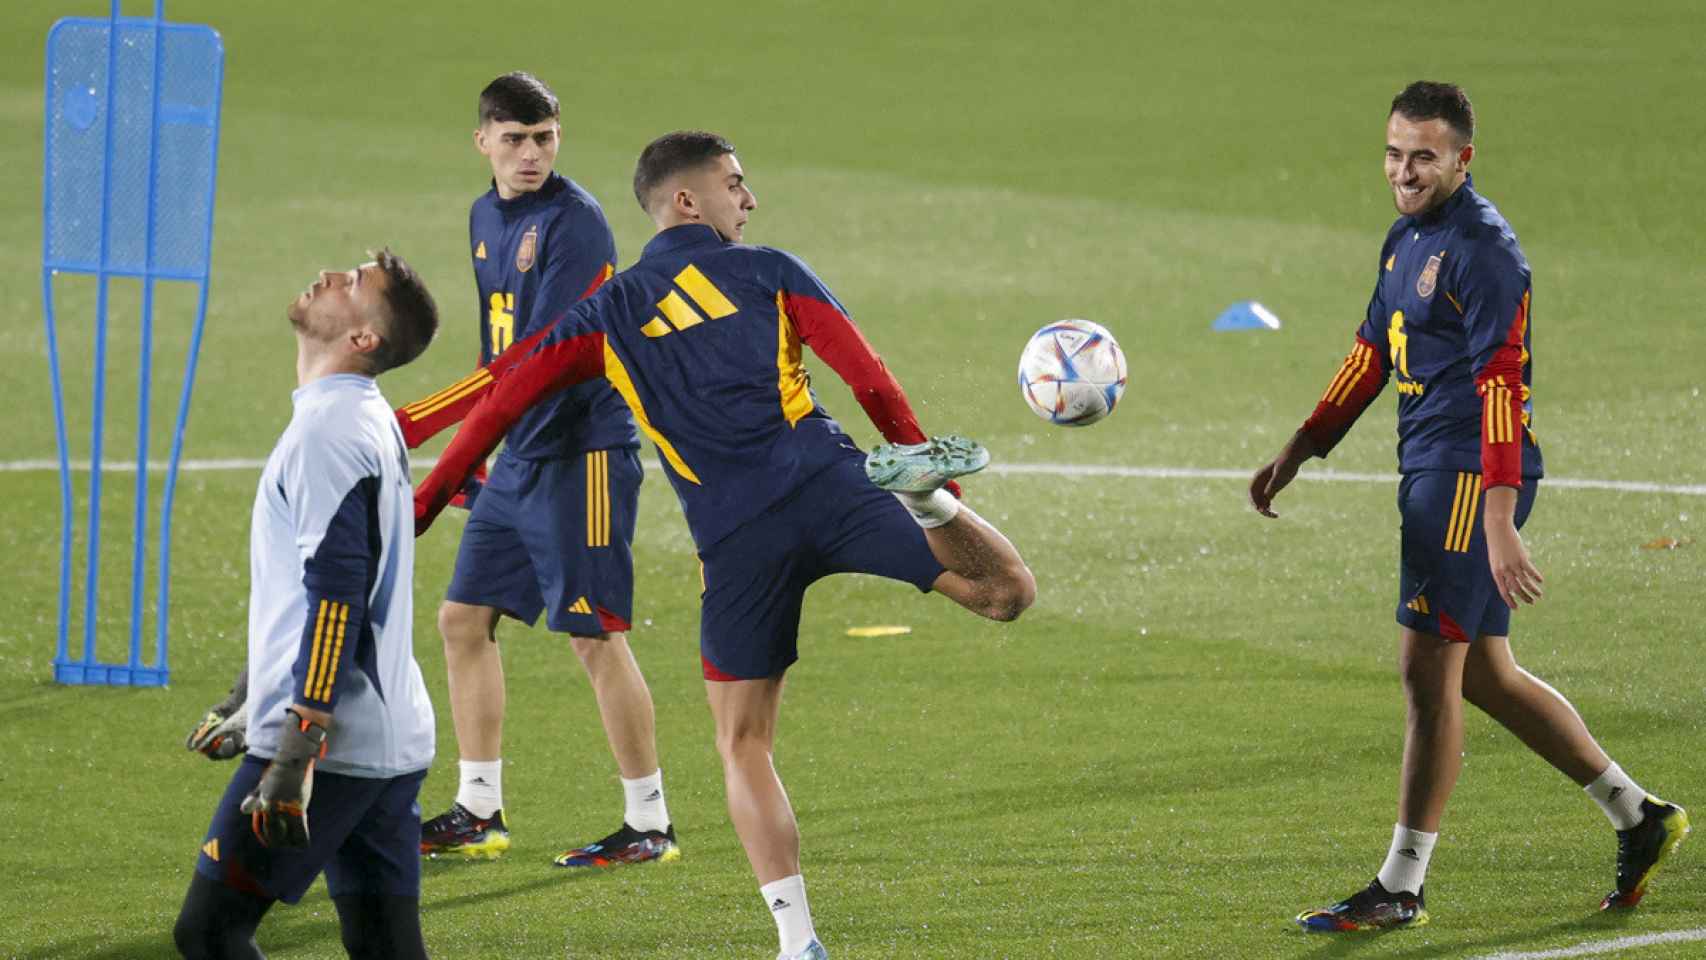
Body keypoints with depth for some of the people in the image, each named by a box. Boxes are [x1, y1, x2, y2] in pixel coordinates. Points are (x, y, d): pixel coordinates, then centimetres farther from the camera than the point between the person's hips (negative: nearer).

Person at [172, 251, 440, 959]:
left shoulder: (329, 429, -13)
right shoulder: (374, 422, 18)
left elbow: (336, 597, -21)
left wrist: (296, 753, -24)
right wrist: (250, 703, 34)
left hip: (334, 742, -9)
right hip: (394, 743, 9)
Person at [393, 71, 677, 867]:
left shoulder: (573, 221, -16)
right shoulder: (486, 218, 12)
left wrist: (416, 427, -26)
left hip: (581, 451, -9)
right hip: (516, 458, 9)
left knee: (595, 636, -6)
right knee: (464, 617, 10)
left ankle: (650, 824, 2)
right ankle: (478, 814, 19)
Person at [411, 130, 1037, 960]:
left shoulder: (605, 315, 18)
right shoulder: (767, 272, 14)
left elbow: (505, 398, 12)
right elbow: (869, 379, 8)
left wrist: (427, 500, 19)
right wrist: (929, 474, 17)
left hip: (737, 540, 1)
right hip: (827, 485, -1)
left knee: (744, 743, 12)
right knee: (1006, 590, 2)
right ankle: (924, 491, -29)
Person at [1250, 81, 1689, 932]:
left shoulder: (1481, 249, -15)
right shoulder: (1408, 238, 15)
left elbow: (1502, 384, -21)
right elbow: (1372, 354, 26)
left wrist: (1498, 523, -26)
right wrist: (1297, 454, 25)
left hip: (1472, 476, -10)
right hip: (1432, 473, 10)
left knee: (1427, 668, -7)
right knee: (1481, 673, 13)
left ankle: (1400, 888, -2)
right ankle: (1637, 816, 23)